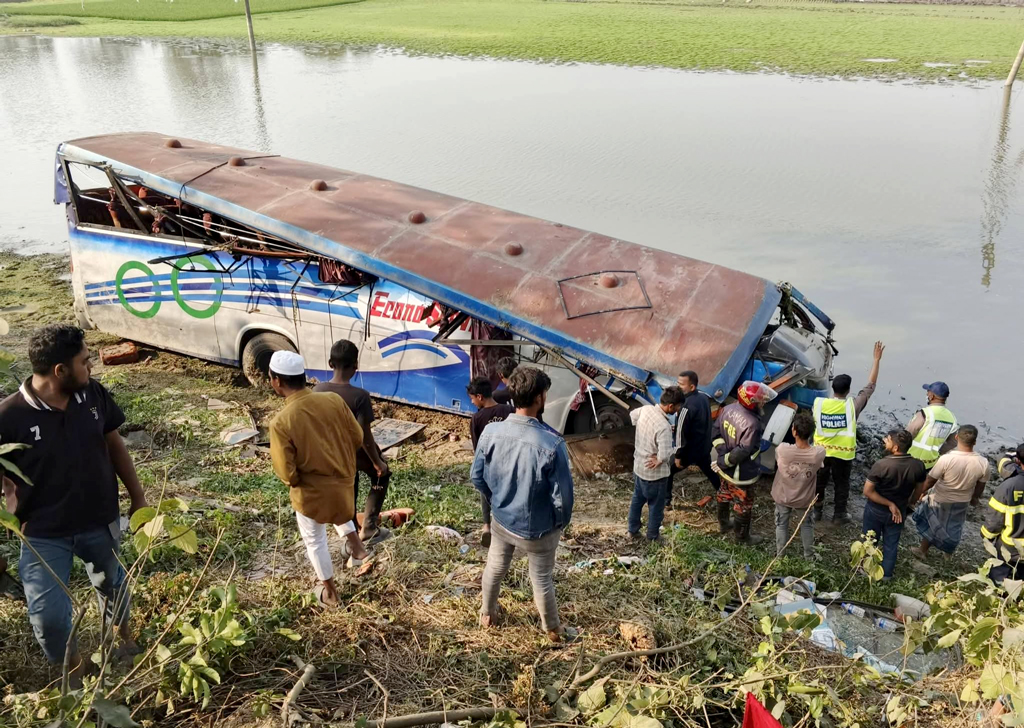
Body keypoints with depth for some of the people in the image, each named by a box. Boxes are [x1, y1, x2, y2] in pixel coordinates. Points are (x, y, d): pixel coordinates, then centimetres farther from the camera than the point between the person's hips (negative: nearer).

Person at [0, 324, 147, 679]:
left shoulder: (94, 394, -12)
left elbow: (114, 446, 2)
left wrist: (138, 497, 8)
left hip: (101, 521, 3)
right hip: (45, 534, -3)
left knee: (113, 585, 25)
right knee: (48, 617, 1)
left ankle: (123, 635, 57)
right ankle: (75, 671, 32)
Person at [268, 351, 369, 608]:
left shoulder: (281, 422, -28)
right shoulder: (334, 400, -16)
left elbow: (286, 473, -23)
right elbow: (357, 438, -4)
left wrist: (294, 482, 1)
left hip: (311, 493, -4)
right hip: (344, 482, 4)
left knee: (315, 541, 22)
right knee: (339, 512, 39)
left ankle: (330, 592, 38)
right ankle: (356, 547, 34)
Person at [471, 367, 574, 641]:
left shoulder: (491, 432, -20)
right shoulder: (552, 444, -33)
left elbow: (477, 477, -5)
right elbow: (562, 495, -23)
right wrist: (562, 522, -1)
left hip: (501, 520, 4)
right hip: (538, 529, -3)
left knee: (494, 568, 29)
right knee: (542, 580, 21)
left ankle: (487, 614, 53)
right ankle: (552, 629, 46)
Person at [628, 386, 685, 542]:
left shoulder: (645, 409, -10)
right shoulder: (663, 426, -33)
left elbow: (632, 416, 13)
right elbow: (665, 455, -40)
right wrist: (658, 460, -19)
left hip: (638, 466, 7)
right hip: (655, 473, -7)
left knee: (637, 499, 25)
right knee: (656, 505, 16)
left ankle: (633, 530, 40)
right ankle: (653, 536, 34)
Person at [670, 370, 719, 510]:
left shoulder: (687, 406, -29)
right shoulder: (703, 396, -3)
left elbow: (681, 433, -25)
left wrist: (678, 455, -15)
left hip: (690, 450, -8)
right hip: (705, 447, 8)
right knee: (711, 473, 25)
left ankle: (665, 501, 22)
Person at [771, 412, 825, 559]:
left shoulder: (782, 449, -33)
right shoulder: (819, 453, -29)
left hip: (783, 497, -1)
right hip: (804, 499, 1)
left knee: (781, 525, 25)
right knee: (806, 525, 28)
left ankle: (780, 556, 39)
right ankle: (809, 556, 43)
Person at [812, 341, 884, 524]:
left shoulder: (819, 403, -15)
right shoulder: (852, 405, -19)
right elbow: (870, 386, -11)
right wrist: (877, 359, -7)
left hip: (821, 451, 2)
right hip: (843, 453, -2)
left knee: (819, 482, 18)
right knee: (841, 484, 15)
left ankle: (817, 510, 30)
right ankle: (839, 514, 26)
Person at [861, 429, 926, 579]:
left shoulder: (881, 465, -30)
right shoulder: (918, 465, -17)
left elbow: (867, 491, -25)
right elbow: (918, 490, -2)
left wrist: (889, 504, -15)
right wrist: (905, 504, 14)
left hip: (875, 510, -3)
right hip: (899, 511, 3)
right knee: (891, 543, 22)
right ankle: (887, 574, 36)